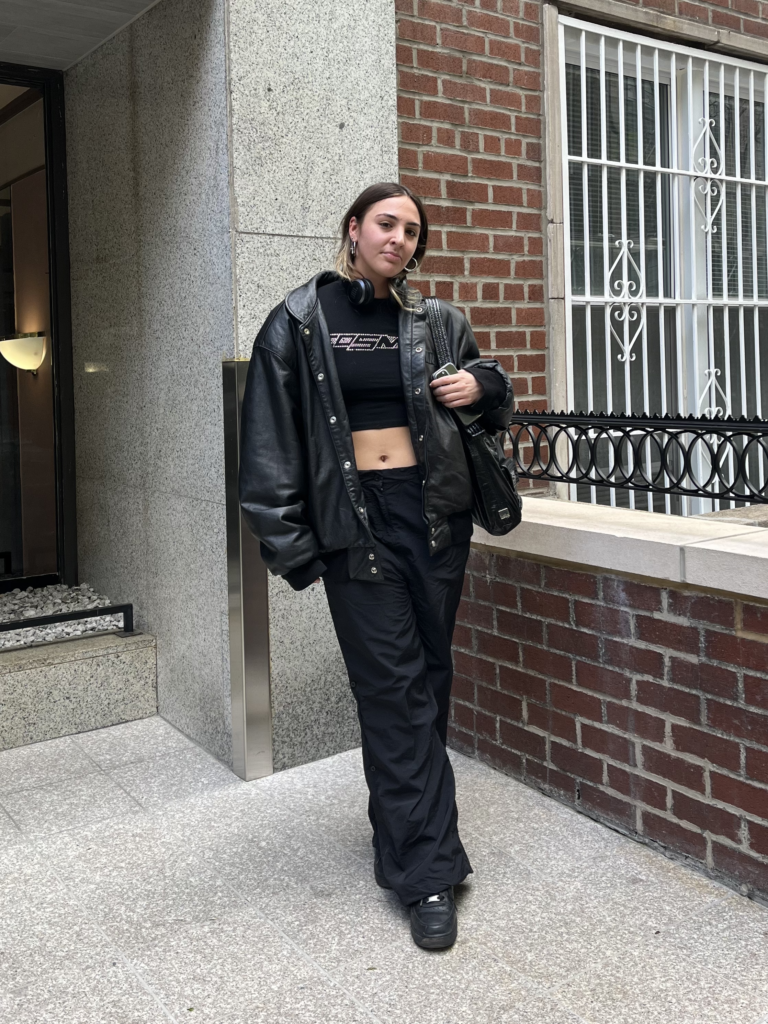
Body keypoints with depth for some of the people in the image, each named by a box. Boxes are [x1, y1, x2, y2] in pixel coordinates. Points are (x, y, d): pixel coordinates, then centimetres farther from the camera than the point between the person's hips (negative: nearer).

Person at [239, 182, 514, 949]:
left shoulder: (435, 324, 11)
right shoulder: (298, 323, 2)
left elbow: (490, 402, 24)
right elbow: (270, 439, -1)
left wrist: (483, 386, -1)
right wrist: (287, 539, -8)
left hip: (435, 513, 4)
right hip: (355, 519, -3)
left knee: (427, 676, 9)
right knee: (395, 686, -5)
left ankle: (398, 818, 29)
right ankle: (429, 872, 1)